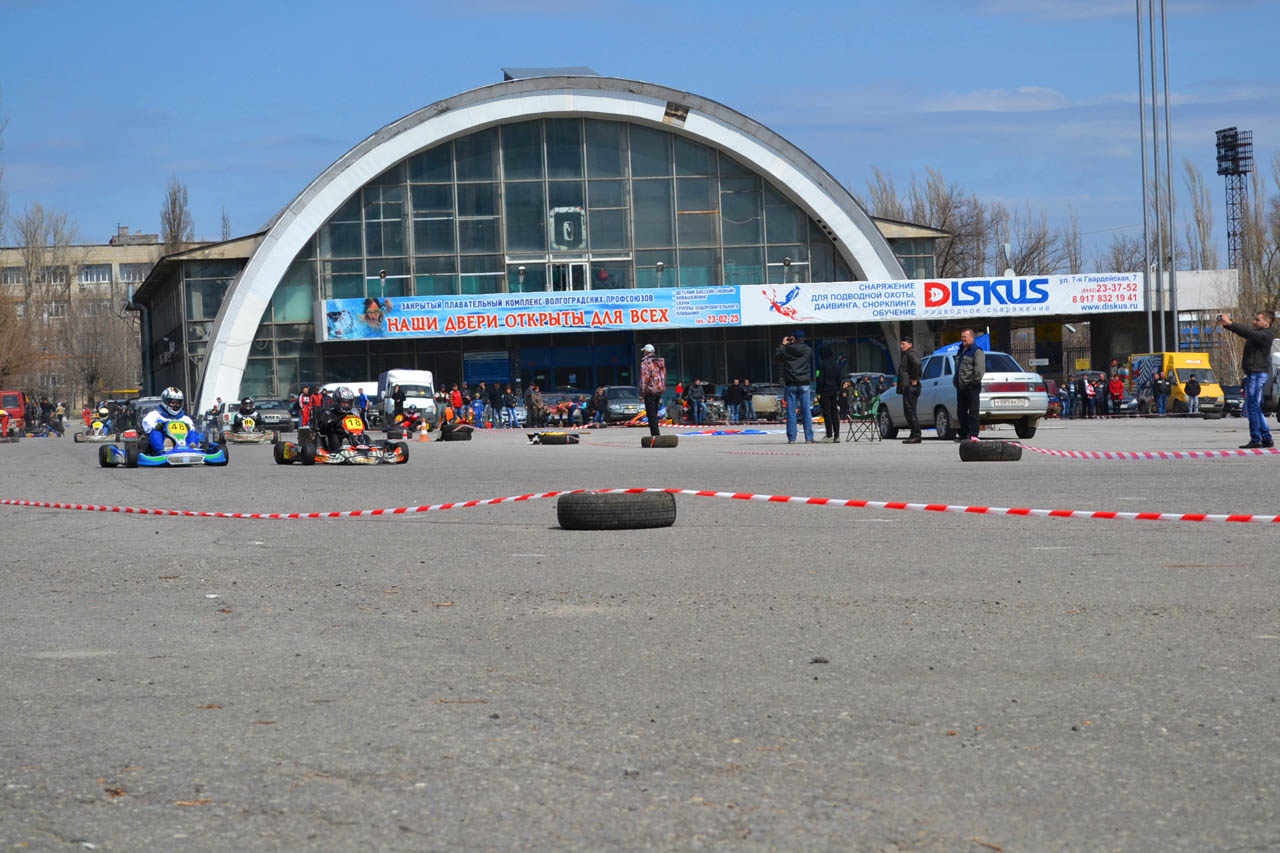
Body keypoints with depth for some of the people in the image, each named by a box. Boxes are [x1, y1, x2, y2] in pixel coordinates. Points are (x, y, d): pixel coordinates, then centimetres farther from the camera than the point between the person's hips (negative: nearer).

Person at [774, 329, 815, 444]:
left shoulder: (786, 350, -5)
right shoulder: (807, 350, -2)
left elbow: (776, 360, 10)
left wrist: (782, 345, 17)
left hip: (790, 384, 0)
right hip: (804, 384, 0)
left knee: (791, 412, 2)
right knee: (806, 411, 2)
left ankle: (791, 438, 0)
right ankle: (809, 438, 0)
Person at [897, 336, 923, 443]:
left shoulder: (911, 353, -11)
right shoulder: (906, 354, 21)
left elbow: (917, 363, -30)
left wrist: (914, 379, -24)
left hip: (911, 386, -11)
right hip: (906, 387, 11)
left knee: (910, 411, -11)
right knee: (907, 412, 13)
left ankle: (916, 435, -12)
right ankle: (914, 434, 17)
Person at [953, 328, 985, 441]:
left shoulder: (977, 352, -7)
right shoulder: (961, 351, 21)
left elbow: (980, 369, -16)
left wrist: (974, 381, -19)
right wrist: (955, 380, 21)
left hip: (971, 387, -9)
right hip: (961, 387, 9)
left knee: (973, 412, -7)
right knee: (961, 412, 12)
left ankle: (973, 434, -8)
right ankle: (963, 434, 19)